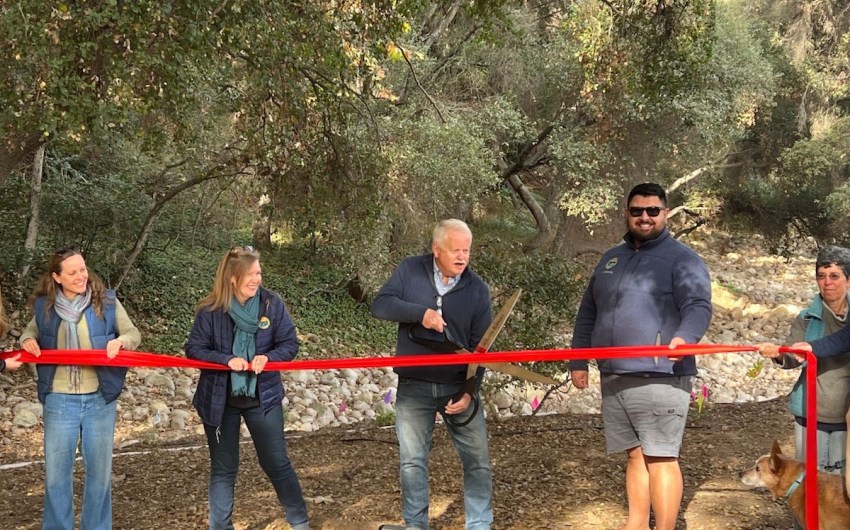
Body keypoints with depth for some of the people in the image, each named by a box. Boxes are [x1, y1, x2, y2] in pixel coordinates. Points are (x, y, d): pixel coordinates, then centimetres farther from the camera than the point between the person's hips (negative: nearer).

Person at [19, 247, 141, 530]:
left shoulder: (106, 300, -4)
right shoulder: (44, 306, 1)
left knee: (99, 469, 9)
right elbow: (31, 330, 20)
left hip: (99, 399, 0)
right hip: (59, 401, 1)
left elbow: (134, 334, 3)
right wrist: (27, 340, -2)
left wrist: (120, 340, -18)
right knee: (56, 472, 5)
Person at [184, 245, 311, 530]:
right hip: (220, 399, 0)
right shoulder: (210, 310, -11)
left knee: (277, 463, 7)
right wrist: (227, 359, -23)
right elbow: (193, 349, -9)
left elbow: (289, 344, -4)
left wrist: (267, 357, -22)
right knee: (223, 468, 10)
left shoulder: (272, 303, -8)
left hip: (262, 397, 1)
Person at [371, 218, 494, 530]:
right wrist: (419, 312, -25)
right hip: (414, 386, 0)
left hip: (459, 387, 1)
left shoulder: (477, 289, -2)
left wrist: (470, 390, -14)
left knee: (477, 459, 4)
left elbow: (480, 346, -4)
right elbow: (380, 305, -10)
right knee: (412, 460, 7)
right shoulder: (409, 271, -2)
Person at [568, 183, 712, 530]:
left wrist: (685, 336, -36)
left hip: (659, 378, -6)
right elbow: (588, 314, 23)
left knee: (661, 458, -4)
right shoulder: (610, 259, 19)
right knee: (635, 456, 12)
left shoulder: (681, 259, -1)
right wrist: (578, 361, 17)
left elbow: (699, 306, -15)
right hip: (614, 378, 6)